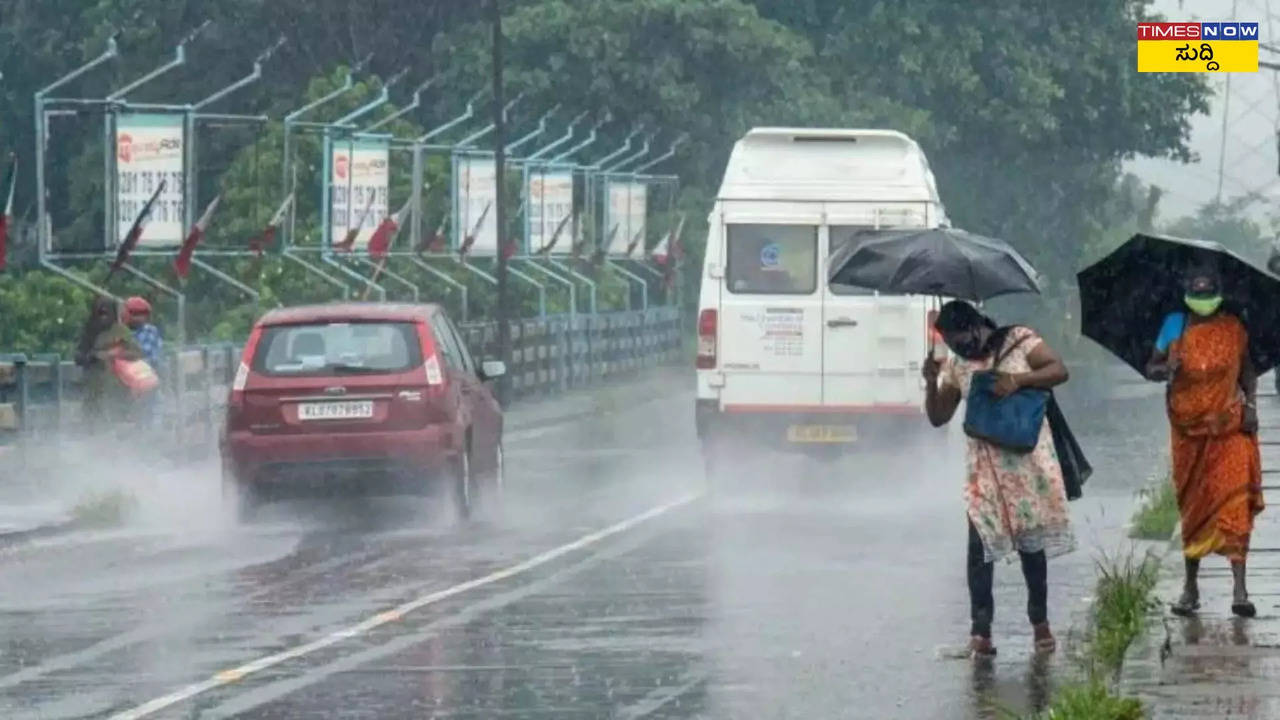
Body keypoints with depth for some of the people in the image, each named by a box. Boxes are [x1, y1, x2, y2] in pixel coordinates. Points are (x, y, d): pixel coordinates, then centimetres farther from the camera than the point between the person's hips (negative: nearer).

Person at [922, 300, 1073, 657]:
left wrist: (1017, 379, -20)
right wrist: (931, 383, -6)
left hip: (1026, 457, -3)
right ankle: (980, 629, -11)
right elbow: (938, 417, 12)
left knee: (1031, 541, 2)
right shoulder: (957, 367, 10)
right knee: (980, 541, -9)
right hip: (984, 464, 3)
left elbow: (1059, 371, -7)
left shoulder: (1019, 341, 0)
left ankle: (1040, 621, 15)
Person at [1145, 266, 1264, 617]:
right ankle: (1190, 586, 16)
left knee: (1235, 502, -13)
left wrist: (1251, 405, -2)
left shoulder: (1233, 329, 3)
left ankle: (1240, 589, -18)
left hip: (1229, 426, -1)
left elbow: (1247, 371, 13)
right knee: (1193, 505, 7)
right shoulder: (1175, 327, 3)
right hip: (1189, 428, 1)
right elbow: (1151, 368, 6)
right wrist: (1166, 370, -17)